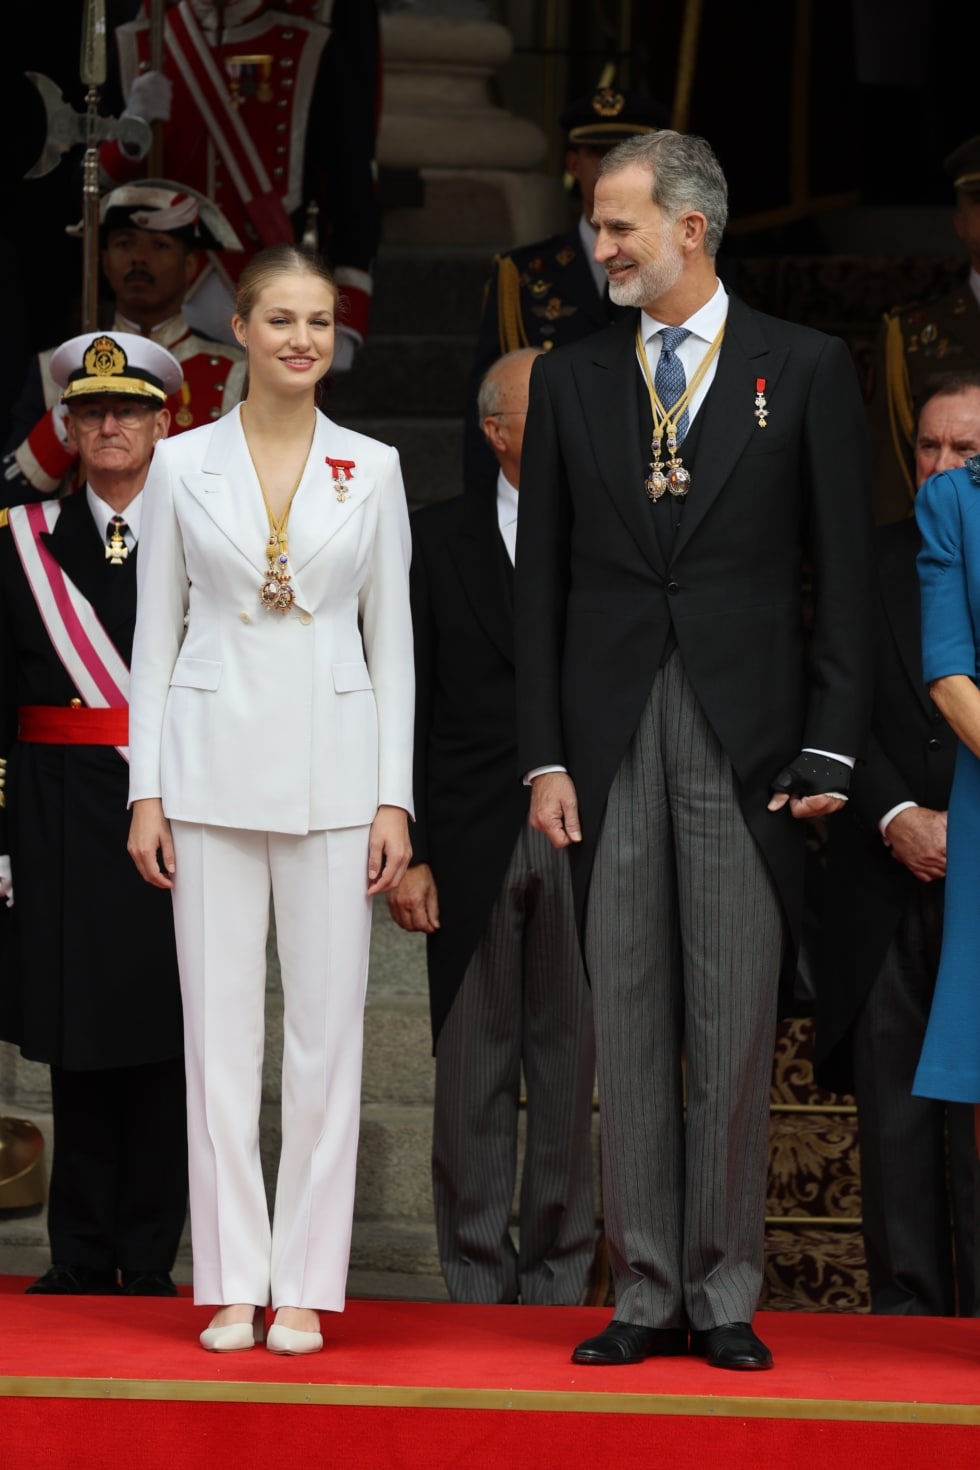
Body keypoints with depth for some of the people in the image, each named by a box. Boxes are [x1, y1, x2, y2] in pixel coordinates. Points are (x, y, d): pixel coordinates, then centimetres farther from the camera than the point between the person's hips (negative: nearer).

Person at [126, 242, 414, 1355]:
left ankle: (305, 1286, 6)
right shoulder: (184, 466, 4)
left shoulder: (372, 470, 6)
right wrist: (147, 791, 0)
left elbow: (392, 641, 7)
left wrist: (394, 798, 0)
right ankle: (232, 1284, 7)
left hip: (331, 768, 0)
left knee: (328, 1028, 0)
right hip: (214, 761, 0)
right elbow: (156, 636, 6)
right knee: (220, 1026, 1)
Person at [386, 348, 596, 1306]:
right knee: (472, 1069, 3)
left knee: (571, 1065, 4)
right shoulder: (439, 539, 6)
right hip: (472, 845, 0)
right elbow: (408, 705, 4)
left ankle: (558, 1279, 11)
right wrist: (405, 852, -3)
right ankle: (478, 1280, 10)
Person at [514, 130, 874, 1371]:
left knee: (735, 1025, -1)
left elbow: (843, 572, 2)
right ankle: (644, 1293, 7)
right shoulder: (570, 380, 10)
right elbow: (540, 580, 10)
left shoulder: (805, 370, 3)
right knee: (627, 1023, 3)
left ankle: (724, 1295, 4)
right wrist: (544, 757, 2)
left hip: (747, 739, -2)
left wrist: (829, 748, -4)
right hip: (609, 738, 2)